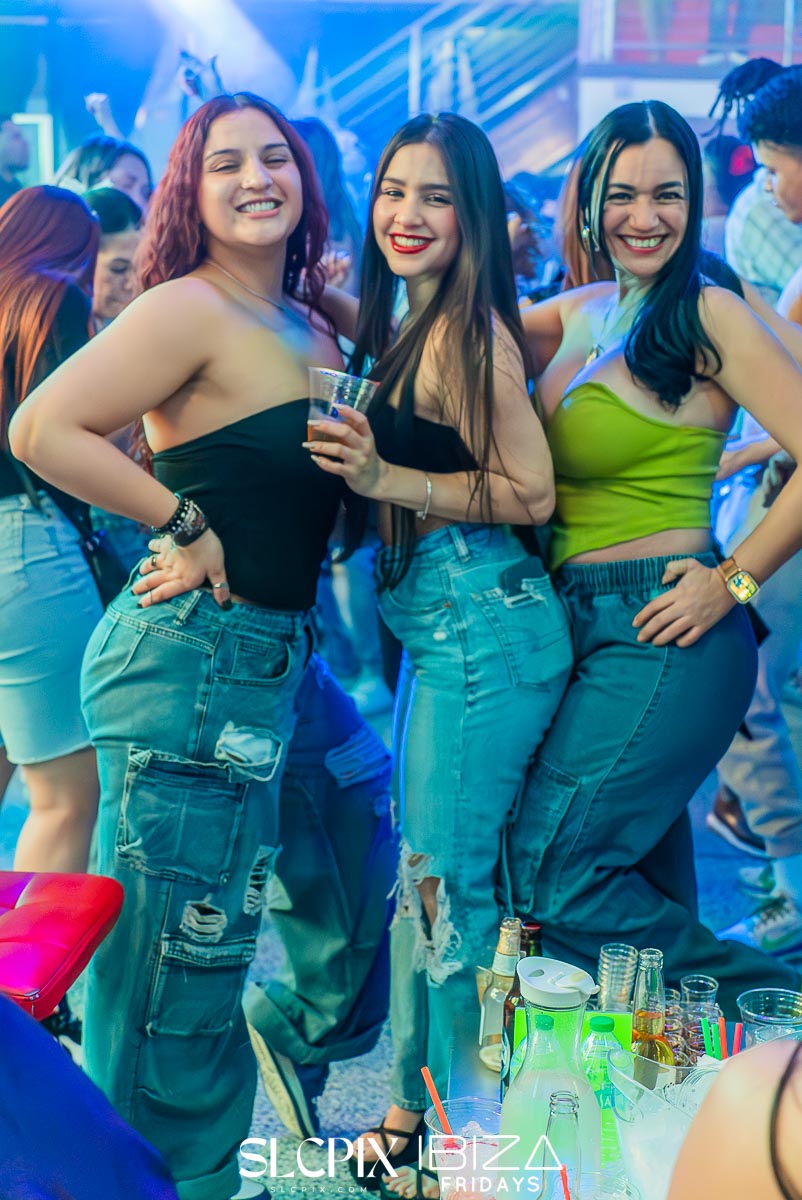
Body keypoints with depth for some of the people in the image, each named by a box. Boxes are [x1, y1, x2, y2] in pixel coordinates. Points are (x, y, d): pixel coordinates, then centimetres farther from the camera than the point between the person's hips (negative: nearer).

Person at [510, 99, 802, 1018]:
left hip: (664, 631, -8)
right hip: (578, 623, 8)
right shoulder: (575, 315, 12)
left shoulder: (708, 315, -9)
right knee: (651, 904, 15)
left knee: (550, 873, -10)